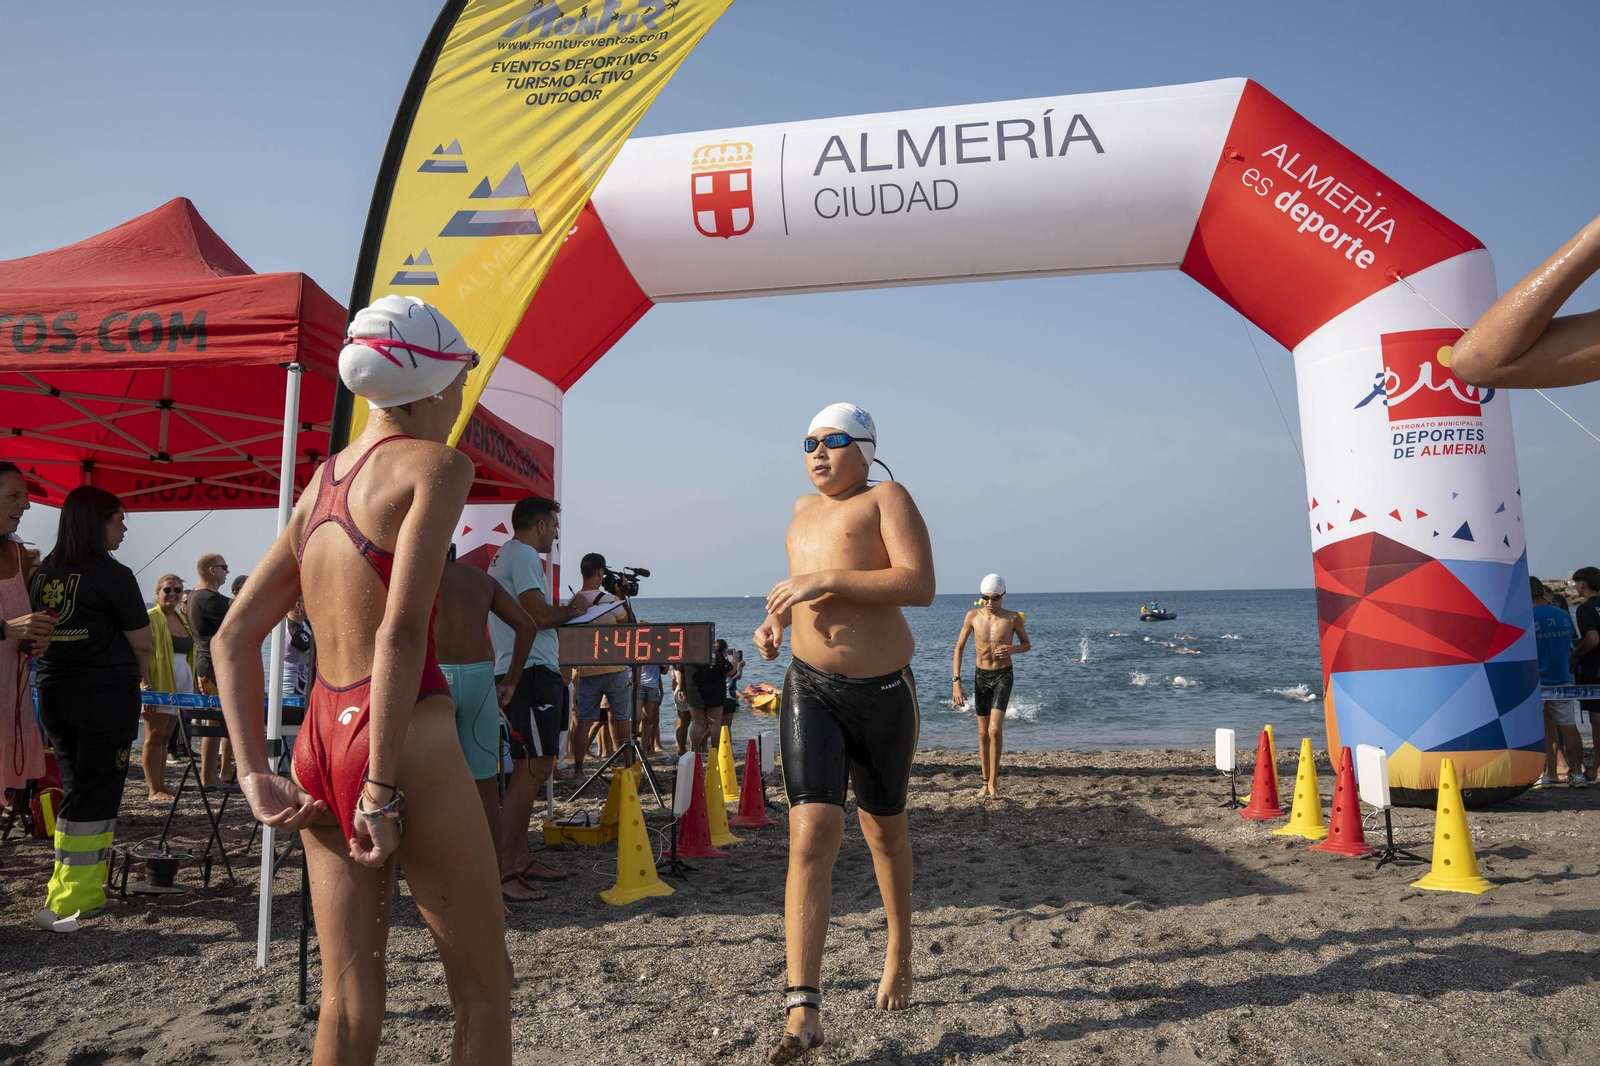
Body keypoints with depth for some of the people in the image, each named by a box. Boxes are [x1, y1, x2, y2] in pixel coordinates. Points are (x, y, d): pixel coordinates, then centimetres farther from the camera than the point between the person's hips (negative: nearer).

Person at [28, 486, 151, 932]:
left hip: (54, 692, 7)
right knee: (96, 795, -1)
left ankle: (87, 890, 22)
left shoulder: (43, 572, 7)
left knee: (77, 790, 15)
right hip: (107, 697, -7)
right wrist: (137, 669, 11)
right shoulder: (113, 575, -13)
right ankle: (65, 903, -1)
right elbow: (141, 642, -10)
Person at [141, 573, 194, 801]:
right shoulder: (150, 618, -6)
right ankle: (154, 789, -3)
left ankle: (160, 784, 15)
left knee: (165, 737, 10)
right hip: (158, 685, -7)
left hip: (180, 684, 7)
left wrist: (194, 682, 16)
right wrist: (148, 686, -19)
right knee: (154, 736, -4)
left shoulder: (183, 619, 16)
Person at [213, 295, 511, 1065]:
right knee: (484, 991, 8)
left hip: (318, 737, 8)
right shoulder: (436, 463, -8)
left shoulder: (322, 480, 13)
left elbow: (233, 638, 12)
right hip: (408, 740, -7)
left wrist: (255, 775, 9)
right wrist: (384, 787, -15)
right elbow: (402, 634, -19)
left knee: (348, 1000, 17)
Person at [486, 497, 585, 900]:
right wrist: (575, 609, -2)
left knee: (530, 768, 15)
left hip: (517, 671, 11)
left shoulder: (505, 554, 22)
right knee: (534, 768, -12)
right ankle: (500, 870, -10)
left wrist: (562, 611, 16)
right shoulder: (523, 555, -10)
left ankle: (518, 857, 22)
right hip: (530, 671, -11)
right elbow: (539, 616, -19)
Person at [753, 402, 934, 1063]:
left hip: (883, 691, -3)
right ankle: (803, 1009, -10)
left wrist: (826, 580, -23)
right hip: (810, 688, 3)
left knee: (885, 831, 15)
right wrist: (776, 619, 12)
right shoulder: (803, 511, 14)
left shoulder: (886, 498, -5)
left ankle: (899, 955, 40)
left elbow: (919, 585, -19)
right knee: (810, 835, -12)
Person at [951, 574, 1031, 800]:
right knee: (983, 733, 8)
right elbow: (959, 648, 0)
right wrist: (956, 682, -7)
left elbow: (1027, 645, 6)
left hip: (1003, 675, -2)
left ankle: (992, 783, -3)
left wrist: (1011, 649, -18)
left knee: (995, 729, -16)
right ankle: (985, 782, 21)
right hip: (981, 676, 2)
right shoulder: (973, 616, -5)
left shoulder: (1013, 617, -9)